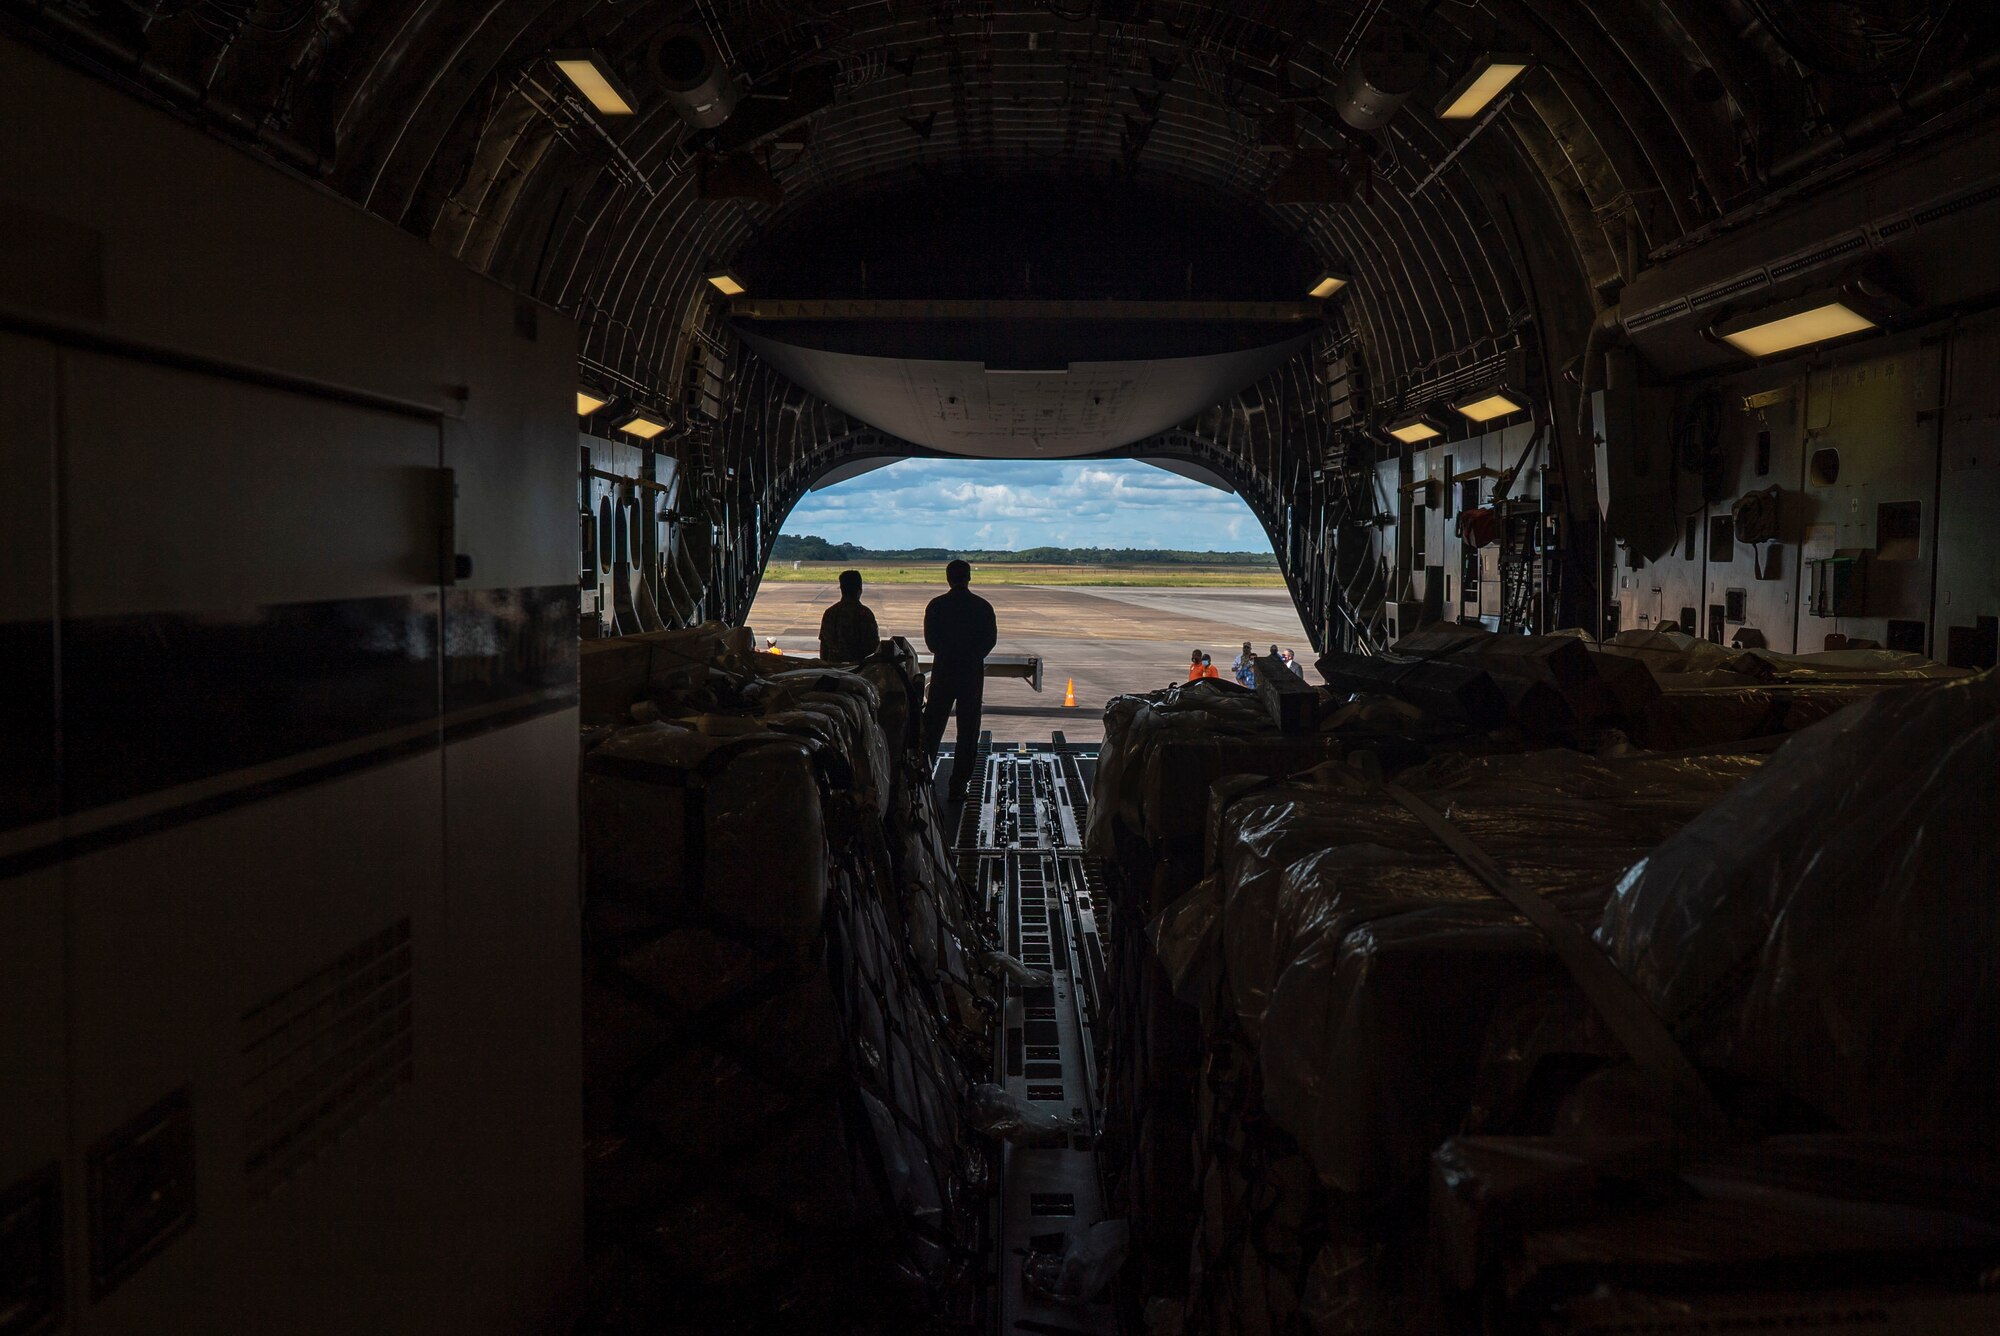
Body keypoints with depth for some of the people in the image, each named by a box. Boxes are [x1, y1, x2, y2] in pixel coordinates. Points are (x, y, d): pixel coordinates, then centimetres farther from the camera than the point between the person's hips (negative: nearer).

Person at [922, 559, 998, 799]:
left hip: (943, 671, 1)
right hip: (972, 672, -1)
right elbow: (991, 640, -3)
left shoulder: (936, 605, -2)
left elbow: (930, 639, -2)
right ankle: (957, 787, 4)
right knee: (967, 730, 5)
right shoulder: (982, 607, -2)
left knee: (932, 726, 11)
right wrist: (971, 657, 7)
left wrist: (947, 655, 11)